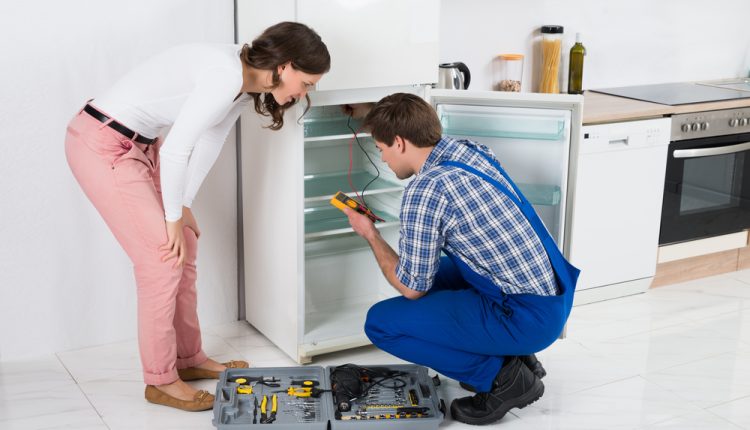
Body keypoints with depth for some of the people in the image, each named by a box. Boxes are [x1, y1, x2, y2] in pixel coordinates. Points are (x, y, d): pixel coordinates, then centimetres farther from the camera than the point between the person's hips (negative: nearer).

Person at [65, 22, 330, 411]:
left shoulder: (244, 83, 4)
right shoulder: (227, 76, -26)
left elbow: (208, 143, 11)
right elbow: (174, 151, -25)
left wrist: (182, 206, 8)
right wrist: (173, 216, -13)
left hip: (136, 143, 10)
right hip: (101, 145, -10)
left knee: (184, 247, 12)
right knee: (162, 258, -6)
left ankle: (188, 359, 26)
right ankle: (161, 380, 8)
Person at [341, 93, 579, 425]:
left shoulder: (424, 192, -18)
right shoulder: (471, 150, 6)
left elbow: (412, 288, -8)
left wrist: (370, 235, 6)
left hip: (527, 318, -9)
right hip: (556, 296, 9)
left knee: (381, 323, -5)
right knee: (432, 273, 26)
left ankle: (502, 377, -1)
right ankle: (515, 356, 18)